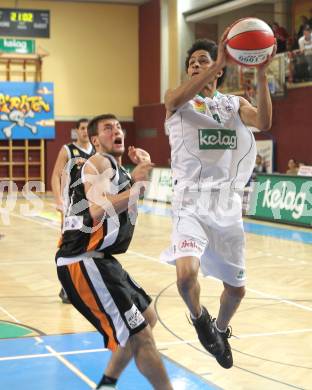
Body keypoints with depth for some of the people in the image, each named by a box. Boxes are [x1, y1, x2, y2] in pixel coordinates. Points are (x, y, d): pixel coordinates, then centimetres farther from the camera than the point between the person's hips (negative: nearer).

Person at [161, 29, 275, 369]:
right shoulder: (176, 99, 2)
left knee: (236, 287, 13)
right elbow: (182, 96, -24)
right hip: (192, 202, -3)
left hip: (227, 204, 4)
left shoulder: (235, 104, 9)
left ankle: (220, 329, 46)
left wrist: (261, 75, -24)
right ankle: (199, 318, 6)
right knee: (187, 272, -28)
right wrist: (220, 62, -34)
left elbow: (264, 123, -11)